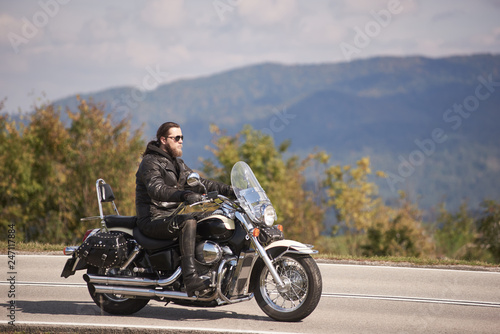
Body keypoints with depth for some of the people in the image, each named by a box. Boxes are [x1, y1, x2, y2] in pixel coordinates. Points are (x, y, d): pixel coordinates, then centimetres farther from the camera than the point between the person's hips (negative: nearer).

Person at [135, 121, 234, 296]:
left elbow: (198, 182, 16)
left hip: (172, 215, 9)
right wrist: (184, 195, -46)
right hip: (153, 221, -9)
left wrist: (229, 190, 3)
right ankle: (190, 278, -44)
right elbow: (156, 189, -30)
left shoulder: (177, 163, 19)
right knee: (188, 221, -34)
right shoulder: (151, 162, -11)